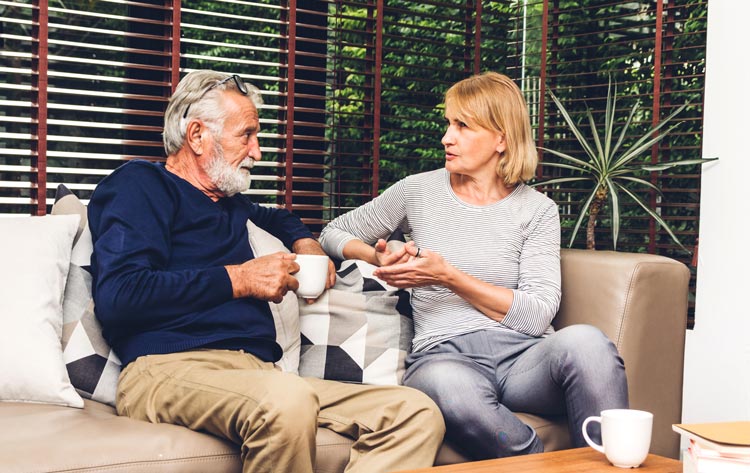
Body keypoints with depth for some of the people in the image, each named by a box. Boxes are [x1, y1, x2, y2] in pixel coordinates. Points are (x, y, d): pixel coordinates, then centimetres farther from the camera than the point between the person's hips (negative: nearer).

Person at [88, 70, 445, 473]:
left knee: (418, 414, -14)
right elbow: (116, 296, -12)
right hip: (170, 368, -8)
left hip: (256, 372, 8)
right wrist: (237, 279, -5)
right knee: (287, 398, -42)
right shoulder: (140, 185, 5)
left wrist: (305, 243, 28)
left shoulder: (230, 205, 28)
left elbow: (279, 218, 54)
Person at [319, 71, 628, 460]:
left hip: (522, 355, 1)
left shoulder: (537, 210, 10)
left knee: (584, 340, -36)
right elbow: (333, 234, 26)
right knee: (448, 385, -40)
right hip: (445, 355, 0)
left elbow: (537, 314, -2)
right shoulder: (418, 191, 14)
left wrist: (449, 276, -9)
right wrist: (377, 258, 3)